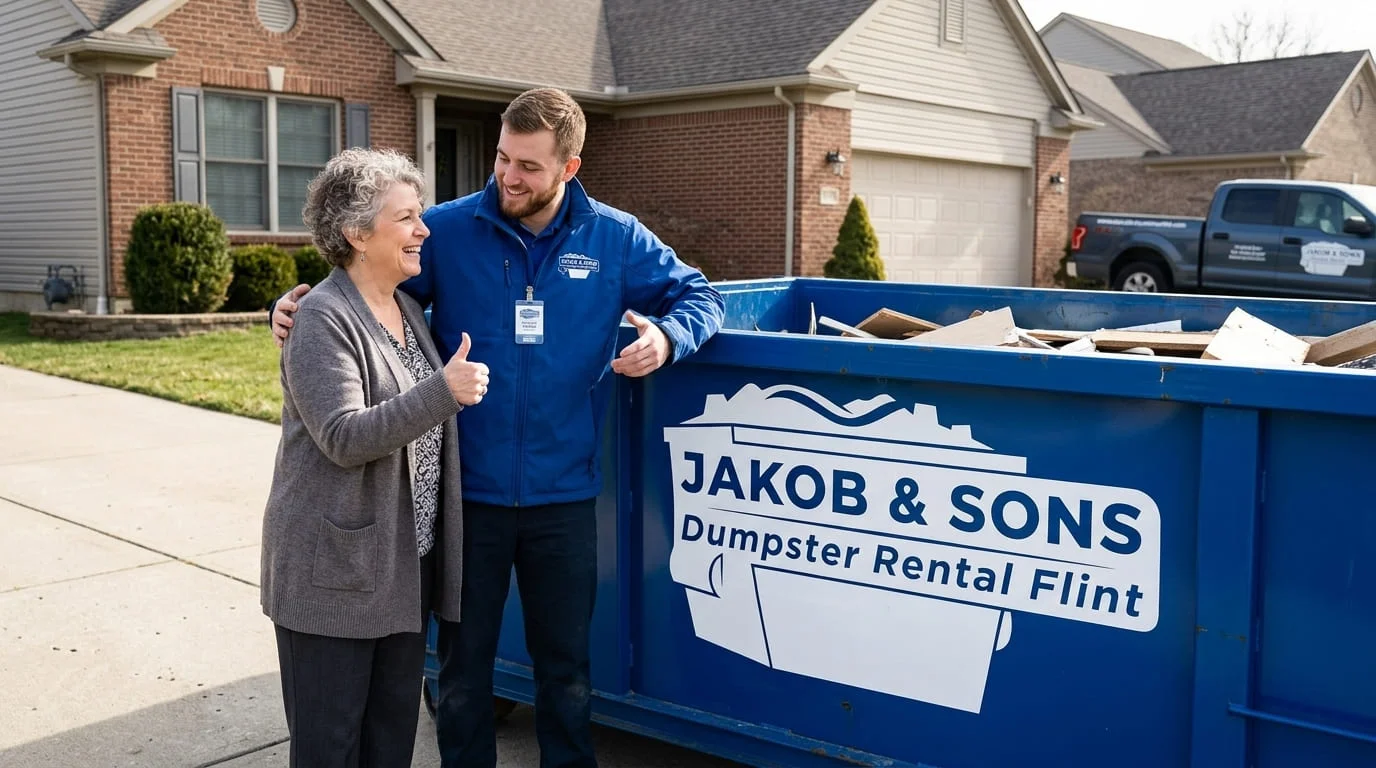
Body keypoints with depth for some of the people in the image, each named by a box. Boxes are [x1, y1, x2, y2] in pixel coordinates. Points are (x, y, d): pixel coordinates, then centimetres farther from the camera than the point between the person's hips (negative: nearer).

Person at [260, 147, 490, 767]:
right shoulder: (324, 319, -14)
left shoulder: (408, 310, 11)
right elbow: (344, 438, -24)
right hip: (334, 571, -7)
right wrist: (443, 390, -29)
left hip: (405, 567, 8)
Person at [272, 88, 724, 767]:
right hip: (467, 494, 0)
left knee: (565, 665, 17)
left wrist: (666, 338, -14)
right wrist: (298, 306, -15)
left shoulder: (615, 239, -1)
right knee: (463, 663, 16)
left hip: (563, 496, 1)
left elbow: (696, 295, 7)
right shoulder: (446, 231, -4)